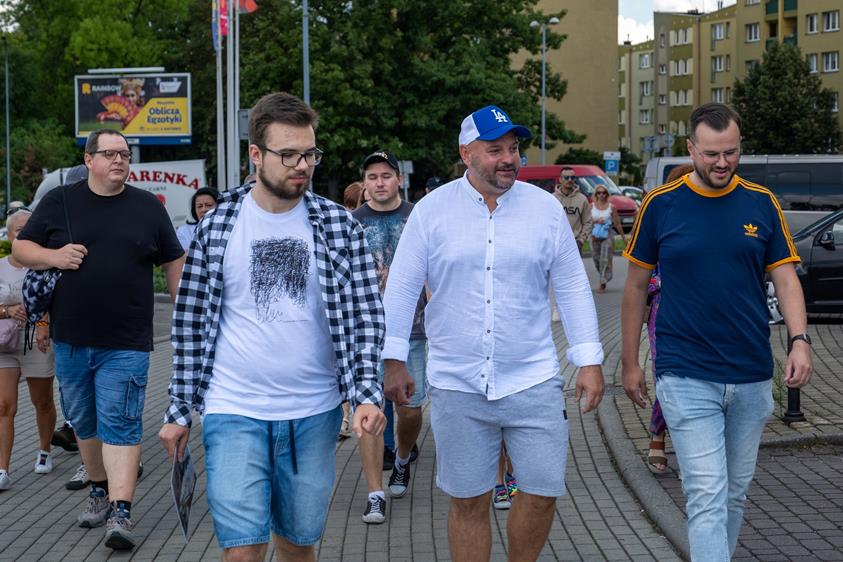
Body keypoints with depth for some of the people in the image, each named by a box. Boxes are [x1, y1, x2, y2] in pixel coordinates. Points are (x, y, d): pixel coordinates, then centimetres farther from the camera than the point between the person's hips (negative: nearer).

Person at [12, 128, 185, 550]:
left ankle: (120, 511, -12)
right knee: (83, 421, 13)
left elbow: (174, 262, 11)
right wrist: (52, 256, -12)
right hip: (70, 340, 2)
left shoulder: (148, 207, 6)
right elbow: (20, 249, 8)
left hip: (126, 343, -2)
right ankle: (99, 491, 30)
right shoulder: (58, 202, 6)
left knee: (120, 424, -8)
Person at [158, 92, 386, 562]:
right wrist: (179, 411, 5)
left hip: (314, 415, 1)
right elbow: (191, 321, 5)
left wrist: (367, 394, -13)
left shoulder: (340, 226, 0)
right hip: (234, 412, -1)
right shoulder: (218, 226, -1)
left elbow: (366, 315, 0)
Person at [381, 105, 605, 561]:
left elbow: (572, 287, 6)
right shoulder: (432, 210, 0)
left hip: (533, 381, 1)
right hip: (456, 386, -1)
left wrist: (589, 360, 2)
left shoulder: (545, 208, 4)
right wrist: (393, 360, -3)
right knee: (468, 502, 7)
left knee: (542, 493, 2)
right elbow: (401, 289, 2)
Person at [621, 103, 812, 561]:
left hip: (752, 378, 3)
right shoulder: (661, 204, -2)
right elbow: (636, 286, 5)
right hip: (686, 379, -3)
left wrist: (799, 340, -13)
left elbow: (785, 279, 4)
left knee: (735, 492, 16)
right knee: (708, 496, -9)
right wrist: (630, 363, 5)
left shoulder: (762, 204, 3)